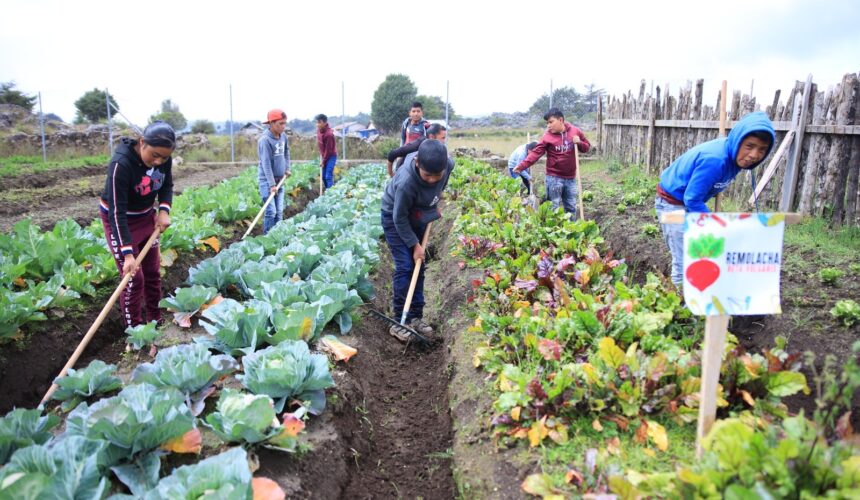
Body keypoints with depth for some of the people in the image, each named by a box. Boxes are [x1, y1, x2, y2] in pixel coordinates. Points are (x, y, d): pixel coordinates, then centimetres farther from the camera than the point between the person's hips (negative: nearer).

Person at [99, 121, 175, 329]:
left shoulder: (163, 159, -16)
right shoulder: (121, 164, -33)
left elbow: (167, 186, 4)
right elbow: (117, 212, -32)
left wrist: (164, 211, -15)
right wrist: (127, 253, -34)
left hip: (146, 216, 6)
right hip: (119, 221, -6)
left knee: (153, 271, 11)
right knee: (134, 278, -7)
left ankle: (156, 321, 26)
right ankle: (134, 330, 9)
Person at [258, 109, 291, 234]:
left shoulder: (283, 136, 4)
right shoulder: (265, 140, -16)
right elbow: (266, 163, -20)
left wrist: (287, 168, 13)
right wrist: (272, 184, -23)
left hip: (280, 180, 7)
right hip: (267, 181, -7)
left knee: (279, 212, 8)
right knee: (271, 212, -10)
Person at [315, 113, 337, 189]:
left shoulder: (329, 134, -26)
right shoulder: (319, 130, -2)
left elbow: (328, 150, -20)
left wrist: (323, 161, -13)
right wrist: (321, 156, 10)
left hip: (331, 156, -8)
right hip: (324, 156, 8)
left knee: (328, 176, -14)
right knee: (324, 176, 11)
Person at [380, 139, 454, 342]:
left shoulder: (449, 165, -25)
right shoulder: (406, 182, -41)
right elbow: (400, 219, -26)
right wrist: (415, 244, -21)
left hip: (417, 216, 6)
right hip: (395, 217, -5)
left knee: (418, 267, 7)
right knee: (405, 267, -11)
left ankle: (416, 316, 17)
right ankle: (400, 321, -2)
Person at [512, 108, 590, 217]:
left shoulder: (575, 131, 0)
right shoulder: (547, 136, -10)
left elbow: (587, 147, 10)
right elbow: (535, 153, -18)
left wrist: (579, 143, -13)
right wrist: (521, 166, -31)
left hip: (570, 178, 3)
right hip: (554, 178, -3)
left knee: (571, 207, 13)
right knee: (554, 207, 3)